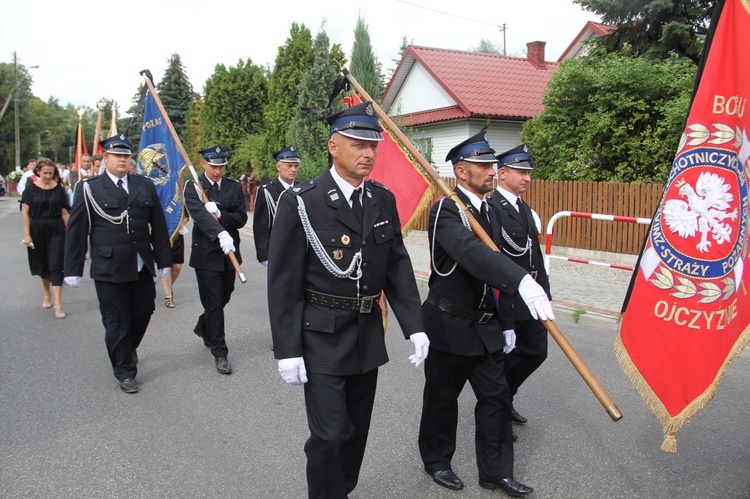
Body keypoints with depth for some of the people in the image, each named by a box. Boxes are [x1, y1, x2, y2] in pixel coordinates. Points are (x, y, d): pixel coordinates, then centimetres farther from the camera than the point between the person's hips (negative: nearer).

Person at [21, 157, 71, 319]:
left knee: (56, 265, -7)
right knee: (42, 265, 15)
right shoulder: (31, 189, -1)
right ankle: (47, 295, 35)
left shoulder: (59, 189, 0)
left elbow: (64, 212, 2)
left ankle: (58, 304, -10)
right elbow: (25, 212, -2)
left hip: (56, 231, -1)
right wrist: (27, 234, -7)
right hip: (37, 231, 1)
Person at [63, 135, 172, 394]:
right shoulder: (89, 188, -1)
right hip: (109, 269, -3)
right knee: (116, 323, 4)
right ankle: (125, 372, 19)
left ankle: (128, 350, 42)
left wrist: (163, 261, 8)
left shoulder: (145, 186, 9)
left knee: (143, 314, 13)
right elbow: (76, 230, -1)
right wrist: (73, 269, -2)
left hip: (142, 268, 4)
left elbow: (158, 226, 10)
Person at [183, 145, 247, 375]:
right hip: (206, 254, -4)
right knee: (214, 303, -1)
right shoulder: (193, 187, -6)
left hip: (229, 253, 5)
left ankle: (203, 327, 47)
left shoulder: (235, 187, 5)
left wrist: (220, 213, -22)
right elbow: (199, 214, -24)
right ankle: (219, 353, 10)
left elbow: (242, 218, -3)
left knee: (223, 298, 18)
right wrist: (221, 233, -40)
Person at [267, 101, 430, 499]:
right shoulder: (301, 202, -13)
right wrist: (287, 350, -13)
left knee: (357, 429, 16)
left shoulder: (383, 200, 2)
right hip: (321, 337, -5)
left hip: (368, 335, 5)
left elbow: (398, 268, 6)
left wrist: (413, 326, -2)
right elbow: (283, 282, -12)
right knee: (330, 434, -3)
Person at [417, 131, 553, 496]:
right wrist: (522, 281, -52)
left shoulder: (489, 211, 8)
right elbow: (471, 252, -39)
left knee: (496, 397, 9)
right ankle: (436, 460, 31)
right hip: (449, 324, -7)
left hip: (485, 325, 7)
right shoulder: (446, 211, -18)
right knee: (442, 398, 10)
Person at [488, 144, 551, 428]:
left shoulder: (525, 208, 14)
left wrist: (543, 291, 12)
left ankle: (504, 398, 38)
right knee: (503, 357, 6)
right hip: (506, 299, -9)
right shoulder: (491, 208, -16)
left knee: (535, 352, 17)